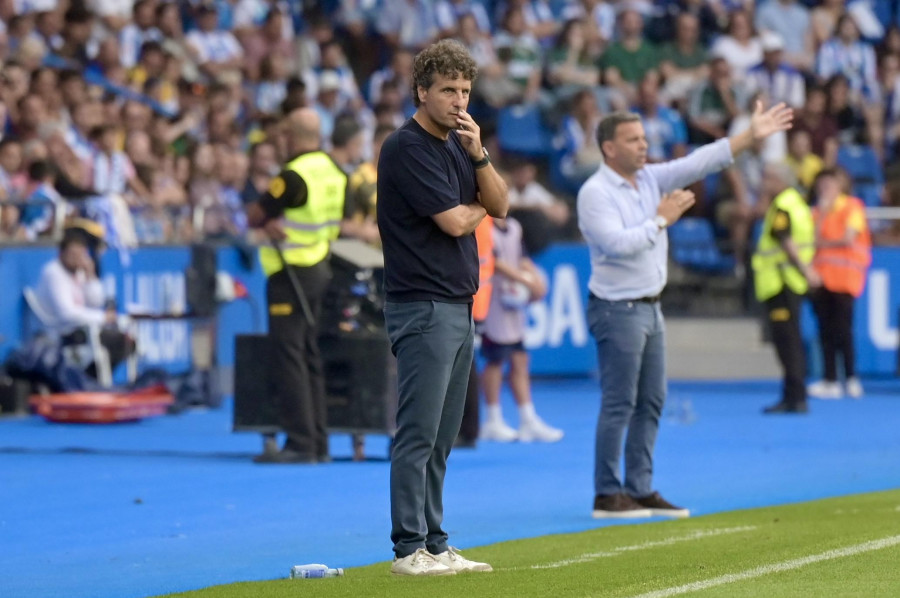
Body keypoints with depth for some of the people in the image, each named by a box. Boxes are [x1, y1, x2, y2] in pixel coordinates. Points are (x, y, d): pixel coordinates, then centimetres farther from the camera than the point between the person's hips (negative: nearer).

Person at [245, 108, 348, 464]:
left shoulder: (295, 176, -19)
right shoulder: (334, 171, 8)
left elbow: (253, 216, -13)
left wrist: (267, 220, 9)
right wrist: (273, 222, 4)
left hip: (291, 274, -9)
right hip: (320, 269, 9)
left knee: (288, 355, -8)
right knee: (309, 355, 13)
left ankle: (300, 444, -12)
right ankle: (318, 443, 14)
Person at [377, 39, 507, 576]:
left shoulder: (458, 144, 15)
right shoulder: (407, 148, -13)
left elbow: (499, 205, 8)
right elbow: (453, 220, -18)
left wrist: (478, 153, -7)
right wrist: (478, 207, 4)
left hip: (459, 307, 9)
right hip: (423, 307, -9)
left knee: (441, 439, 10)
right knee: (418, 434, -8)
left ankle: (435, 544, 14)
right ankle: (409, 549, -7)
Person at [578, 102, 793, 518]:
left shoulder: (650, 178, 10)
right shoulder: (595, 193, -13)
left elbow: (698, 164, 6)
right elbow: (616, 243, -24)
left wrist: (750, 136, 0)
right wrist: (661, 220, -15)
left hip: (650, 307, 8)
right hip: (617, 309, -8)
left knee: (651, 403, 9)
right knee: (619, 405, -7)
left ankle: (640, 489, 15)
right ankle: (607, 495, -2)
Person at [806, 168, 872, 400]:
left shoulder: (852, 206, 0)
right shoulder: (818, 211, 13)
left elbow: (849, 239, -9)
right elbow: (814, 240, 0)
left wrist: (824, 243, 2)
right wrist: (821, 214, -8)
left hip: (845, 276, -5)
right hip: (821, 275, 5)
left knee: (842, 327, -10)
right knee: (826, 330, 1)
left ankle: (851, 378, -4)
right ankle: (830, 381, 2)